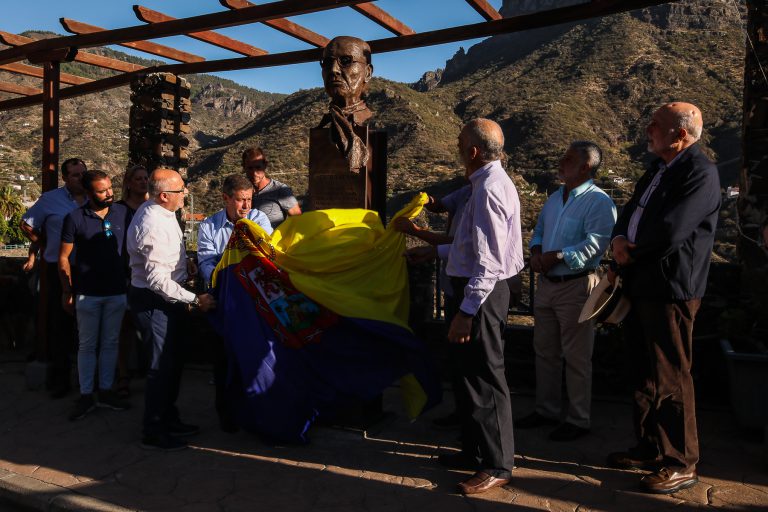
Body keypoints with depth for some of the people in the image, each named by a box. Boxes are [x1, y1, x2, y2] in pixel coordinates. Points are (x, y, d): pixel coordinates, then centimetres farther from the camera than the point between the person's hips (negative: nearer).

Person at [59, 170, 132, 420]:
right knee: (87, 345, 8)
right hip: (87, 294, -2)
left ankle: (106, 391, 24)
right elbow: (64, 257, -3)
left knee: (110, 343, 12)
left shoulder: (123, 213, -1)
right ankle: (86, 396, 18)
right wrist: (67, 291, -3)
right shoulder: (75, 218, -7)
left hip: (117, 291, 2)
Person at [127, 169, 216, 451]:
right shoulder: (152, 227, -27)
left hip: (165, 299, 10)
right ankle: (154, 434, 15)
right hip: (152, 301, -10)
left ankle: (169, 419, 36)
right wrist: (194, 299, -23)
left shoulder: (156, 209, 4)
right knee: (162, 365, 0)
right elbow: (158, 280, -29)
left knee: (172, 361, 20)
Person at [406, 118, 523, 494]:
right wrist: (435, 251, 25)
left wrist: (465, 312, -24)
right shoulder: (490, 182, 12)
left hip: (483, 293, -10)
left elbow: (488, 262, -24)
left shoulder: (488, 190, -20)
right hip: (482, 289, 10)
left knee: (485, 379, 1)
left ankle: (497, 466, 17)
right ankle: (475, 451, 34)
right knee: (471, 373, 19)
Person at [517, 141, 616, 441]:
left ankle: (578, 420, 17)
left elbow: (596, 243, -23)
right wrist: (536, 250, 1)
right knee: (545, 351, 16)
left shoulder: (598, 201, -12)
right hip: (546, 284, 8)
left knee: (576, 357, 3)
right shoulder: (554, 198, 14)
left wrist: (557, 256, -24)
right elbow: (539, 229, 21)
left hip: (576, 286, -8)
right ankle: (546, 410, 31)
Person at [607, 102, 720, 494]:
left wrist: (631, 254, -7)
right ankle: (650, 448, 32)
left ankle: (681, 464, 16)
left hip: (670, 289, -9)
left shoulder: (700, 172, -13)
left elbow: (669, 232, -23)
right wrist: (619, 240, -5)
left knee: (670, 379, 0)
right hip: (641, 286, 9)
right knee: (646, 374, 17)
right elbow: (630, 213, 17)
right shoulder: (658, 170, 16)